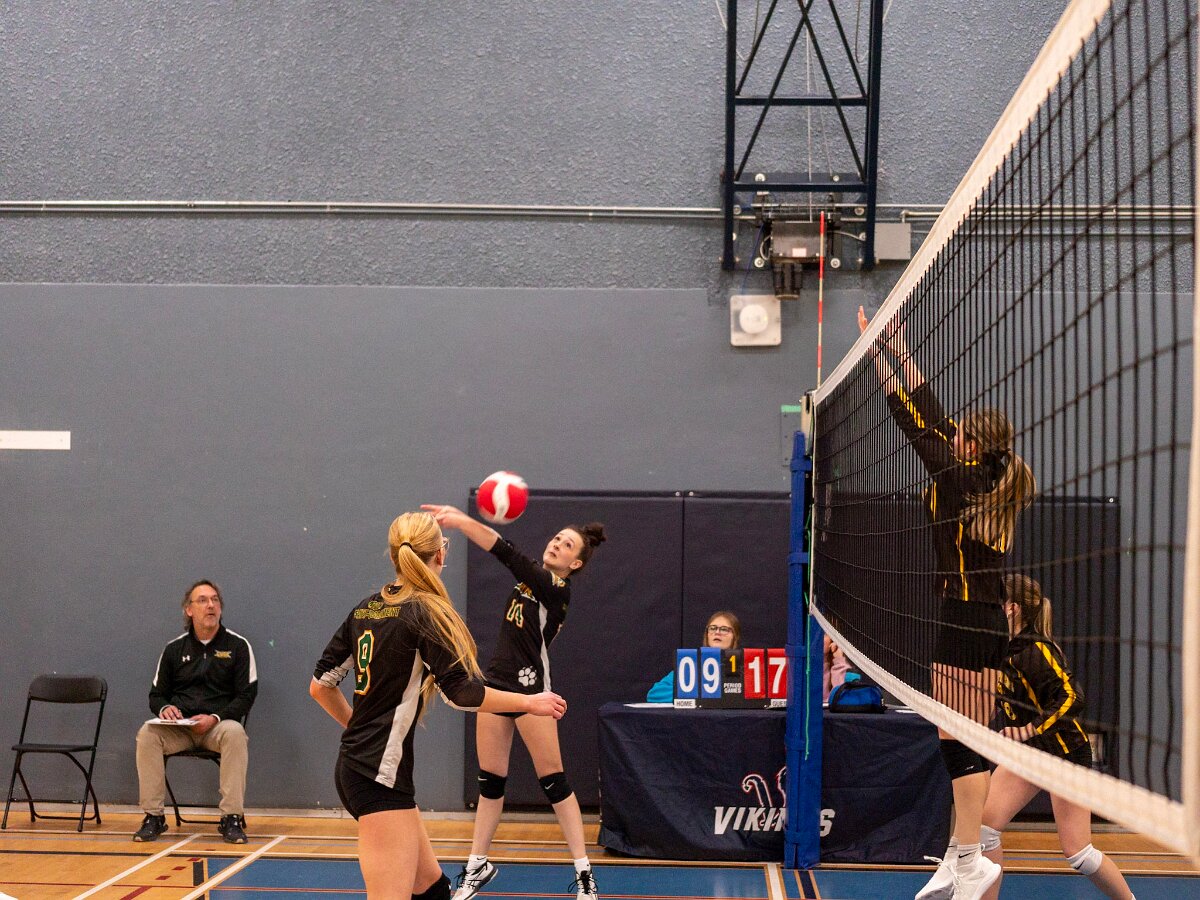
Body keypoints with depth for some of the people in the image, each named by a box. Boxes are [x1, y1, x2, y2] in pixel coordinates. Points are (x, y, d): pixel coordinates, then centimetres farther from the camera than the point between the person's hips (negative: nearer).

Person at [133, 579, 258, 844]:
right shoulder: (174, 649, 13)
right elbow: (156, 695, 18)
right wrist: (165, 708, -7)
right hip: (178, 728, 2)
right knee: (147, 733, -29)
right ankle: (153, 816, -21)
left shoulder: (238, 646, 5)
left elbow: (246, 696, 0)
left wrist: (215, 718, -16)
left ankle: (232, 817, -31)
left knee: (235, 733, -37)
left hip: (219, 725, -2)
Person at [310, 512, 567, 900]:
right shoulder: (424, 611, -12)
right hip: (381, 773, -9)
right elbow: (462, 692, -14)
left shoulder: (367, 608, 9)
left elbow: (320, 685, 12)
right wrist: (529, 702, -2)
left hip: (356, 764, 9)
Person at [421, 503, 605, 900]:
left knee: (553, 780, -3)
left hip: (530, 688, -7)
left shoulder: (556, 589, -15)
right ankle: (478, 865, 20)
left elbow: (508, 555, -25)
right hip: (497, 683, 7)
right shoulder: (533, 578, 7)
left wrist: (462, 521, -35)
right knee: (490, 780, 11)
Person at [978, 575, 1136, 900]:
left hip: (1066, 752, -8)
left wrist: (1032, 729, -38)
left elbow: (1072, 698, -30)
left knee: (1076, 852, -3)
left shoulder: (1036, 651, -24)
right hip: (1027, 752, 8)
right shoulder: (1004, 648, -1)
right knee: (984, 823, -6)